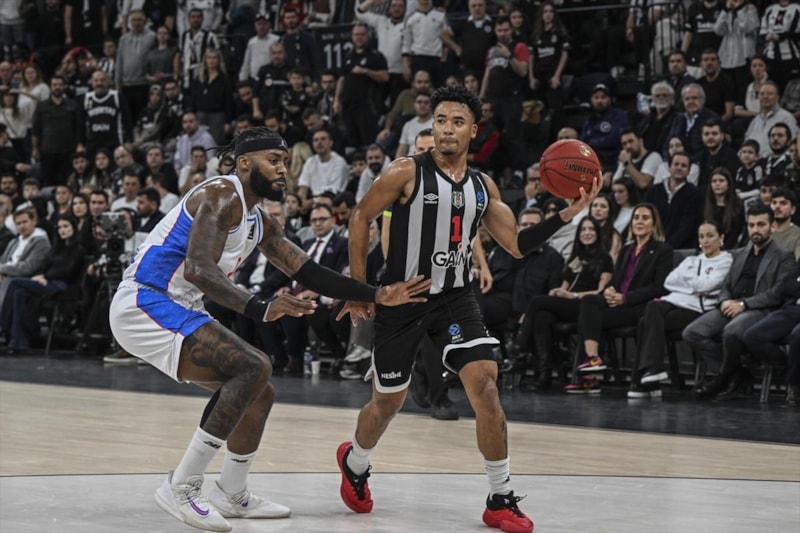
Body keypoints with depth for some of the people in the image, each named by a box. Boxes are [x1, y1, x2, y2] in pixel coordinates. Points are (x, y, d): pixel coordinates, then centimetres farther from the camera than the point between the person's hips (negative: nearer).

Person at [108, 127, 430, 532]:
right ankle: (181, 487, -20)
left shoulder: (260, 224, 16)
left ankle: (232, 496, 29)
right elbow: (199, 270, -28)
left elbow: (309, 274, 16)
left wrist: (376, 295, 7)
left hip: (174, 310, 10)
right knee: (254, 368, -22)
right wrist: (260, 308, -38)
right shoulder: (221, 196, -15)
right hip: (144, 304, -10)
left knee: (258, 394, 13)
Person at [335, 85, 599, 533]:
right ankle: (355, 462, 43)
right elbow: (361, 217, -1)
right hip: (402, 298, -3)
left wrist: (567, 214, -7)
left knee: (485, 385, -14)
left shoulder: (483, 186, 5)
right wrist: (359, 287, -4)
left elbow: (517, 244, 5)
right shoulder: (408, 173, -8)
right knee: (389, 399, 9)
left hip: (455, 298, 3)